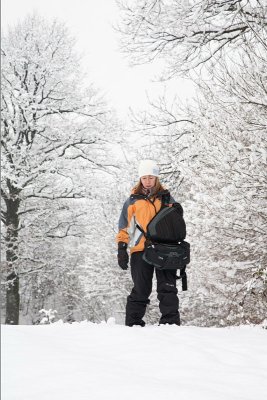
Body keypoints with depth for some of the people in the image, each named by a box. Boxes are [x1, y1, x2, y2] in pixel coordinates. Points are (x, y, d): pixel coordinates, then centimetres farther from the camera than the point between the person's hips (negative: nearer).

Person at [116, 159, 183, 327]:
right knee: (141, 290, 1)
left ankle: (171, 323, 2)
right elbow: (125, 226, 8)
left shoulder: (166, 198, 12)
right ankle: (133, 323, 9)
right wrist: (122, 248, 0)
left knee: (168, 289, -1)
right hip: (141, 250, -1)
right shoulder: (133, 200, 8)